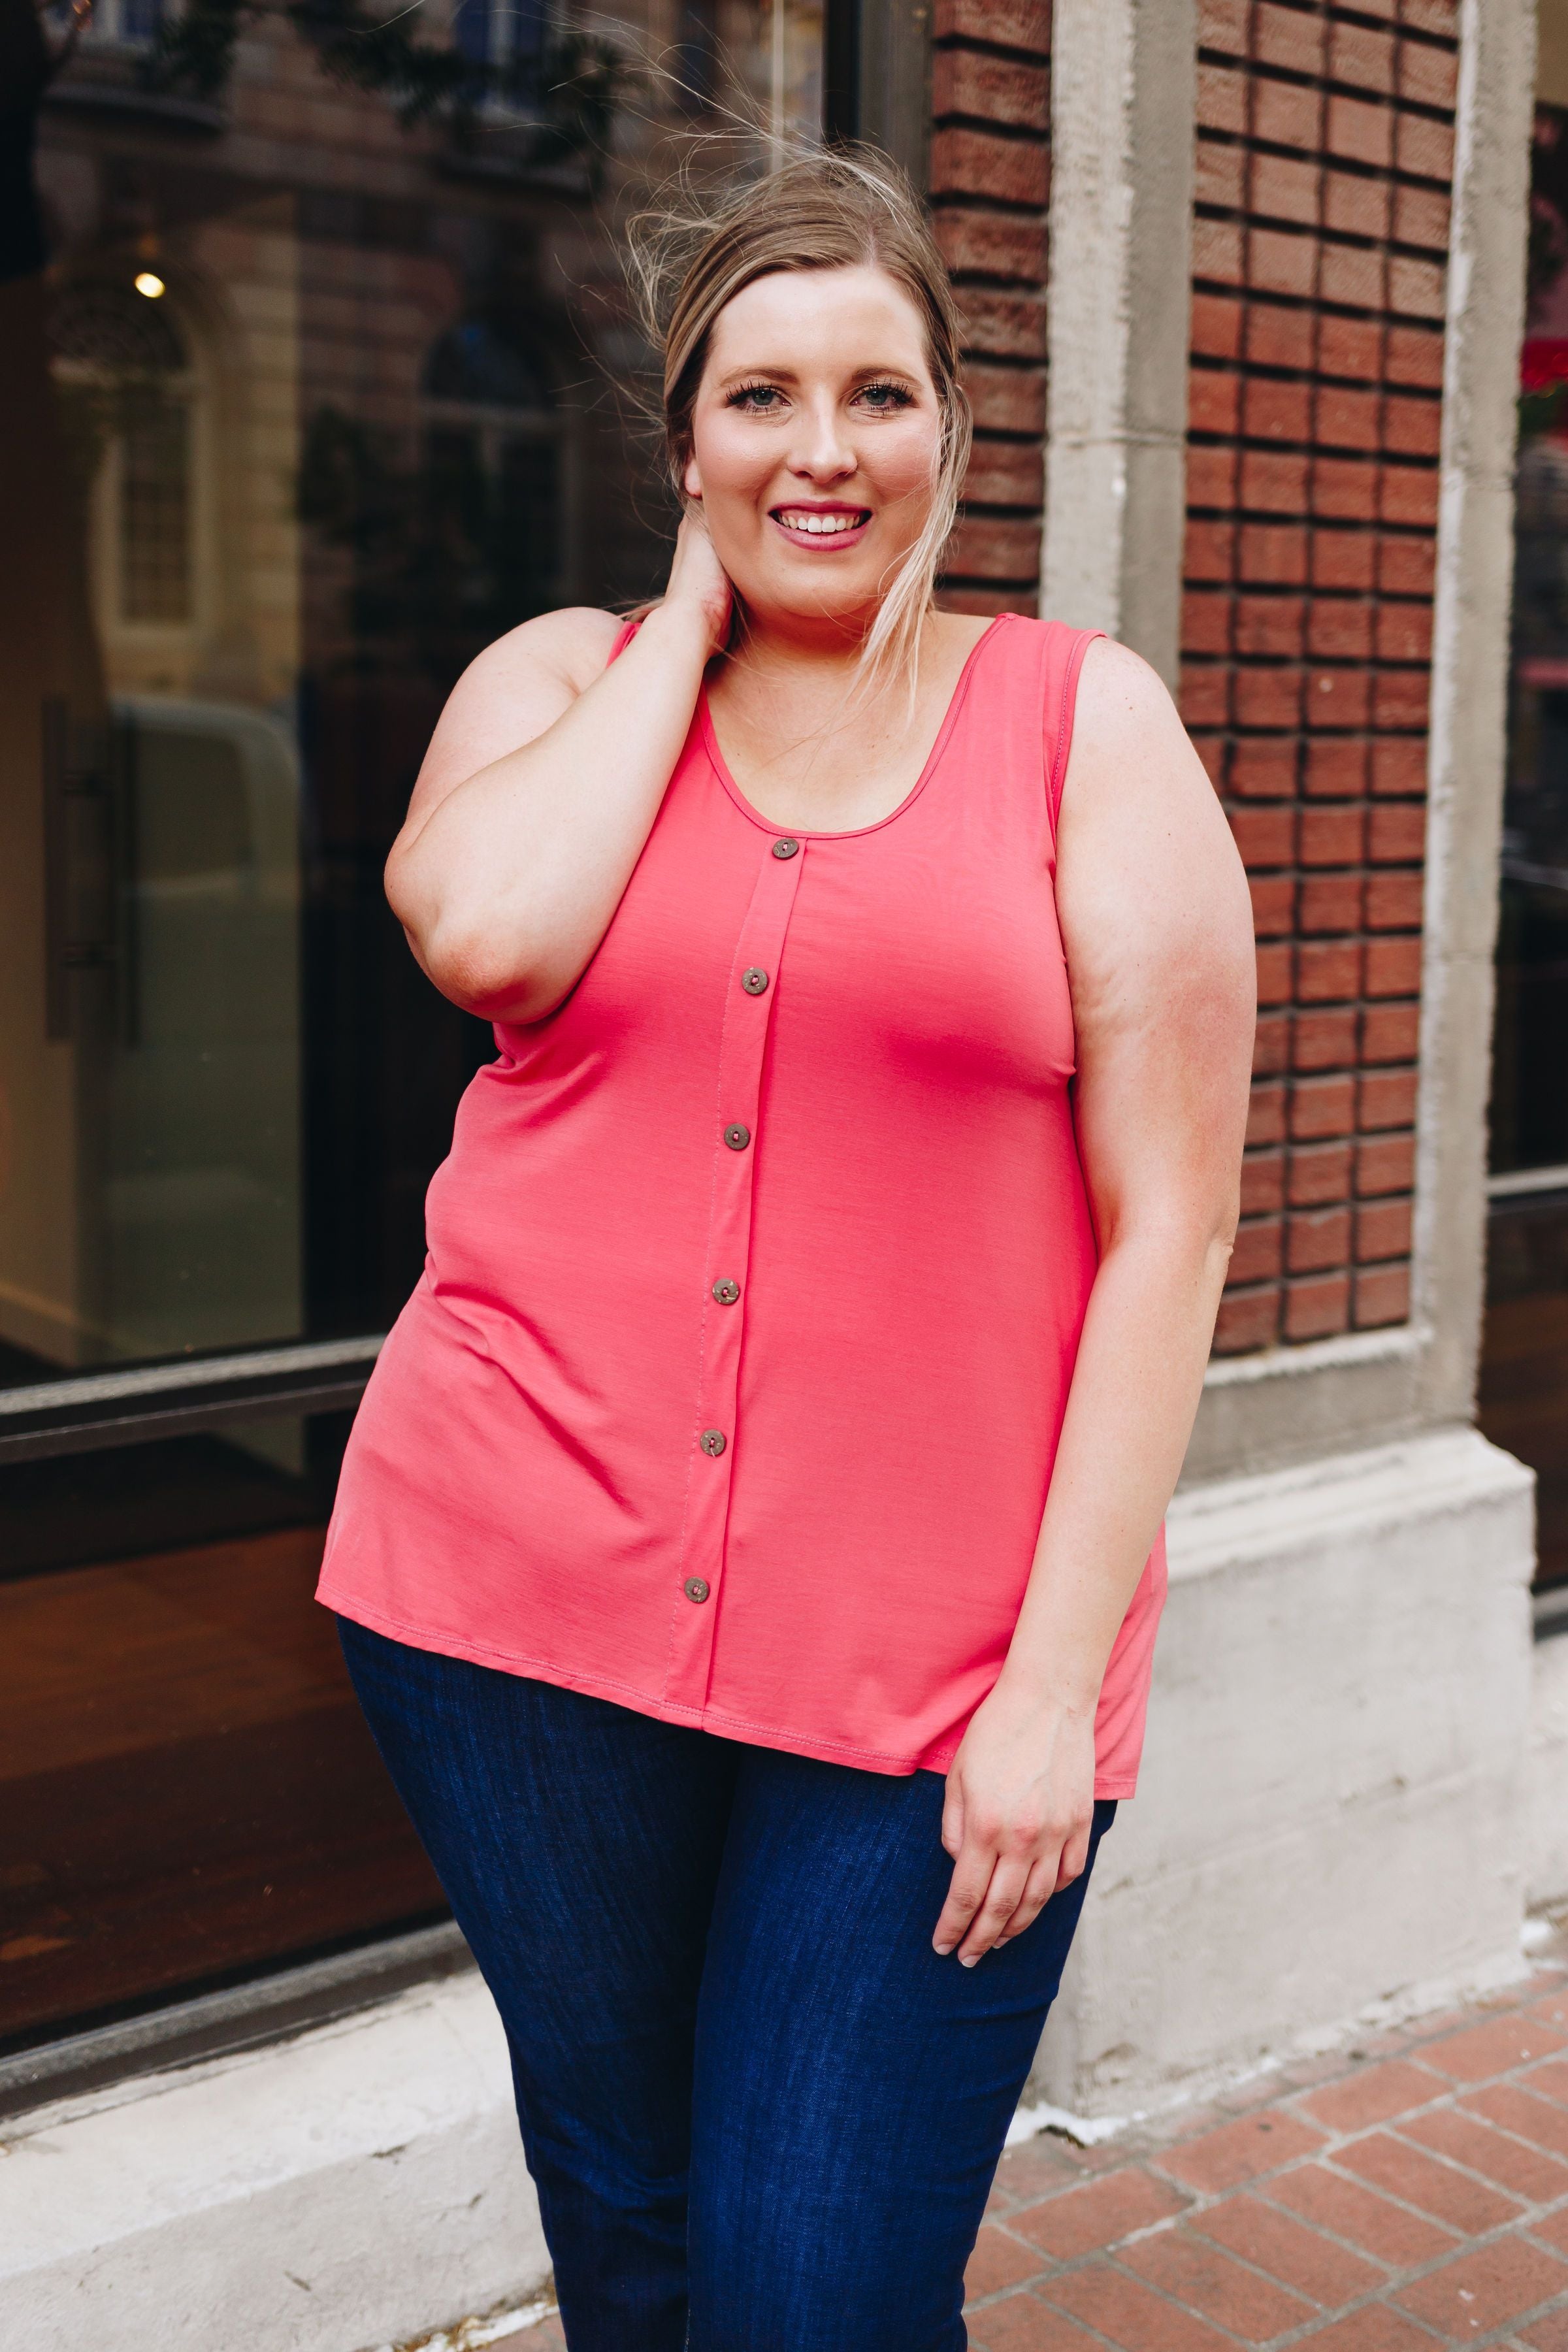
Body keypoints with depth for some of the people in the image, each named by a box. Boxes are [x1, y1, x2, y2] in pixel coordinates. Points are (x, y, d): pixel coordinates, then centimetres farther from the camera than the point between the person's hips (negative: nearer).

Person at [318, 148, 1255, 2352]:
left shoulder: (1085, 721, 2)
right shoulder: (560, 678, 9)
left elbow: (1167, 1225, -4)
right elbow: (483, 931, -15)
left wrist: (1058, 1676, -10)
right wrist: (691, 615, -3)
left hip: (934, 1660, -2)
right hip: (526, 1592, 2)